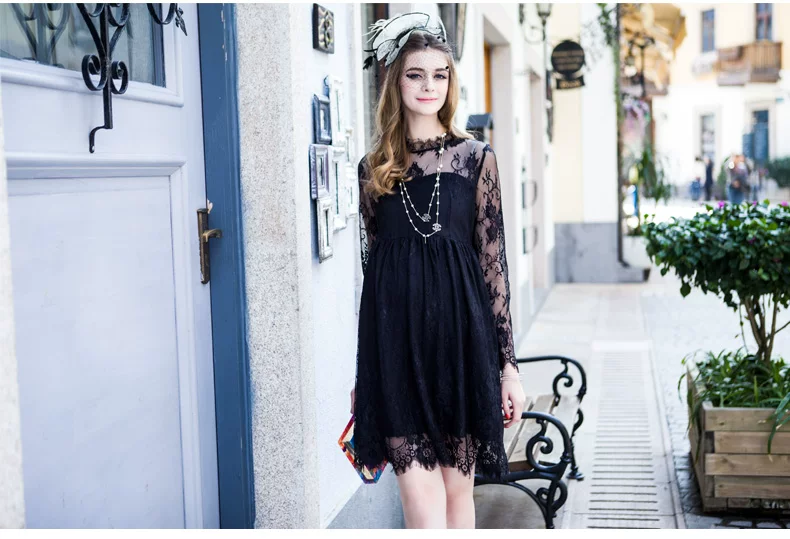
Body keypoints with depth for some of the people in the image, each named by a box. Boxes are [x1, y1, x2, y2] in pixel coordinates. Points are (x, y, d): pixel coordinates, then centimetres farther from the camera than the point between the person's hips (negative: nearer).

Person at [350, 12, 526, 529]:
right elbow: (371, 268, 11)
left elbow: (494, 262, 1)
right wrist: (363, 374, 12)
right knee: (424, 509, -5)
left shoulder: (476, 157, 3)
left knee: (459, 490, 10)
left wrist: (508, 365, -3)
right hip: (396, 342, 1)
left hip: (460, 333, 0)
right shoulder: (374, 168, 8)